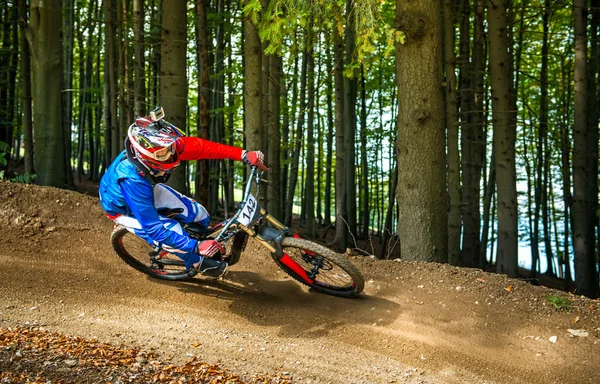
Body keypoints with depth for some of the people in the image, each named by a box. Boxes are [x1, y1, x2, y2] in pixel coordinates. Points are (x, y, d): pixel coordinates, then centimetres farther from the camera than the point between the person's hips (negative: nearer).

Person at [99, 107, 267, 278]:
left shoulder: (158, 147, -31)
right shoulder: (132, 179, -44)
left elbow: (198, 146, -24)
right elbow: (153, 228, -41)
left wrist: (244, 154, -31)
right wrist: (196, 246, -42)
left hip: (148, 188, 6)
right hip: (124, 209, -6)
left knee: (200, 217, -3)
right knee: (171, 232, -27)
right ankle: (199, 263, 4)